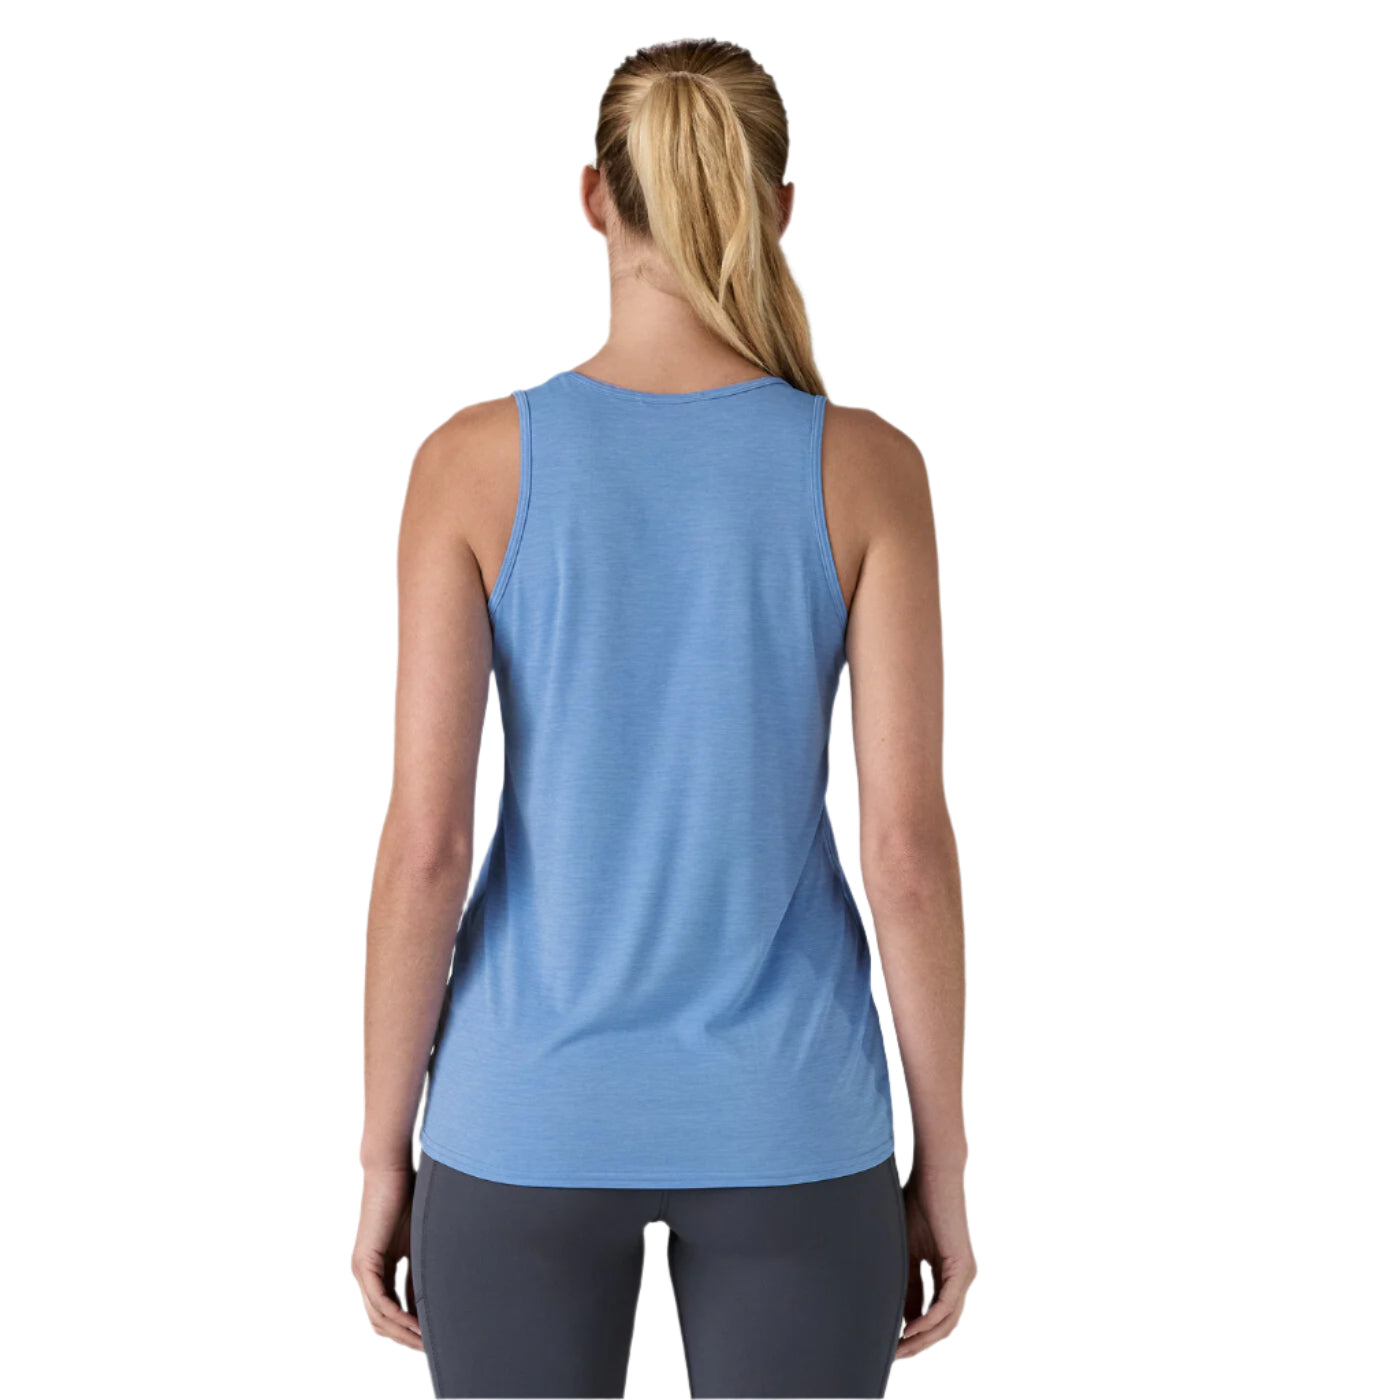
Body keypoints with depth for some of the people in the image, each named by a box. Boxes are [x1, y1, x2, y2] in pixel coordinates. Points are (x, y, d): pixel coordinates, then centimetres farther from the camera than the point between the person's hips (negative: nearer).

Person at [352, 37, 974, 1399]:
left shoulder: (476, 461, -9)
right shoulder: (866, 467, -8)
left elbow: (424, 840, -9)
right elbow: (908, 842, -9)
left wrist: (385, 1157, 2)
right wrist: (940, 1161, 2)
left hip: (530, 1117, 0)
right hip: (786, 1121, 0)